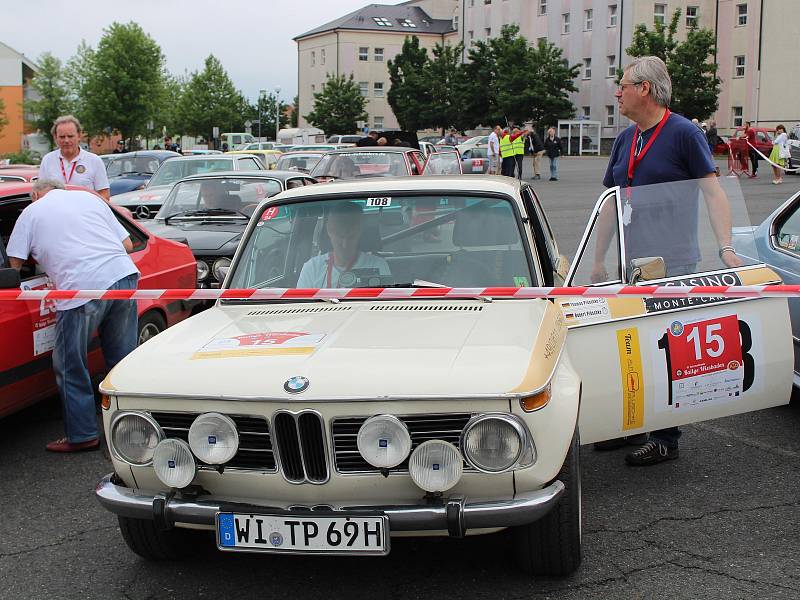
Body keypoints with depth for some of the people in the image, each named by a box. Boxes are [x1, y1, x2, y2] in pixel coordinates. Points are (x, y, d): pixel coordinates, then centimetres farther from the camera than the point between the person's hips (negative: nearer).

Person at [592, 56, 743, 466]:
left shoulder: (683, 133, -8)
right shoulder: (625, 140, 12)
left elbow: (713, 191, -12)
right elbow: (610, 203, 16)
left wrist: (725, 248, -23)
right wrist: (598, 261, 15)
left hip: (673, 266, -7)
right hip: (632, 266, 7)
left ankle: (666, 439, 8)